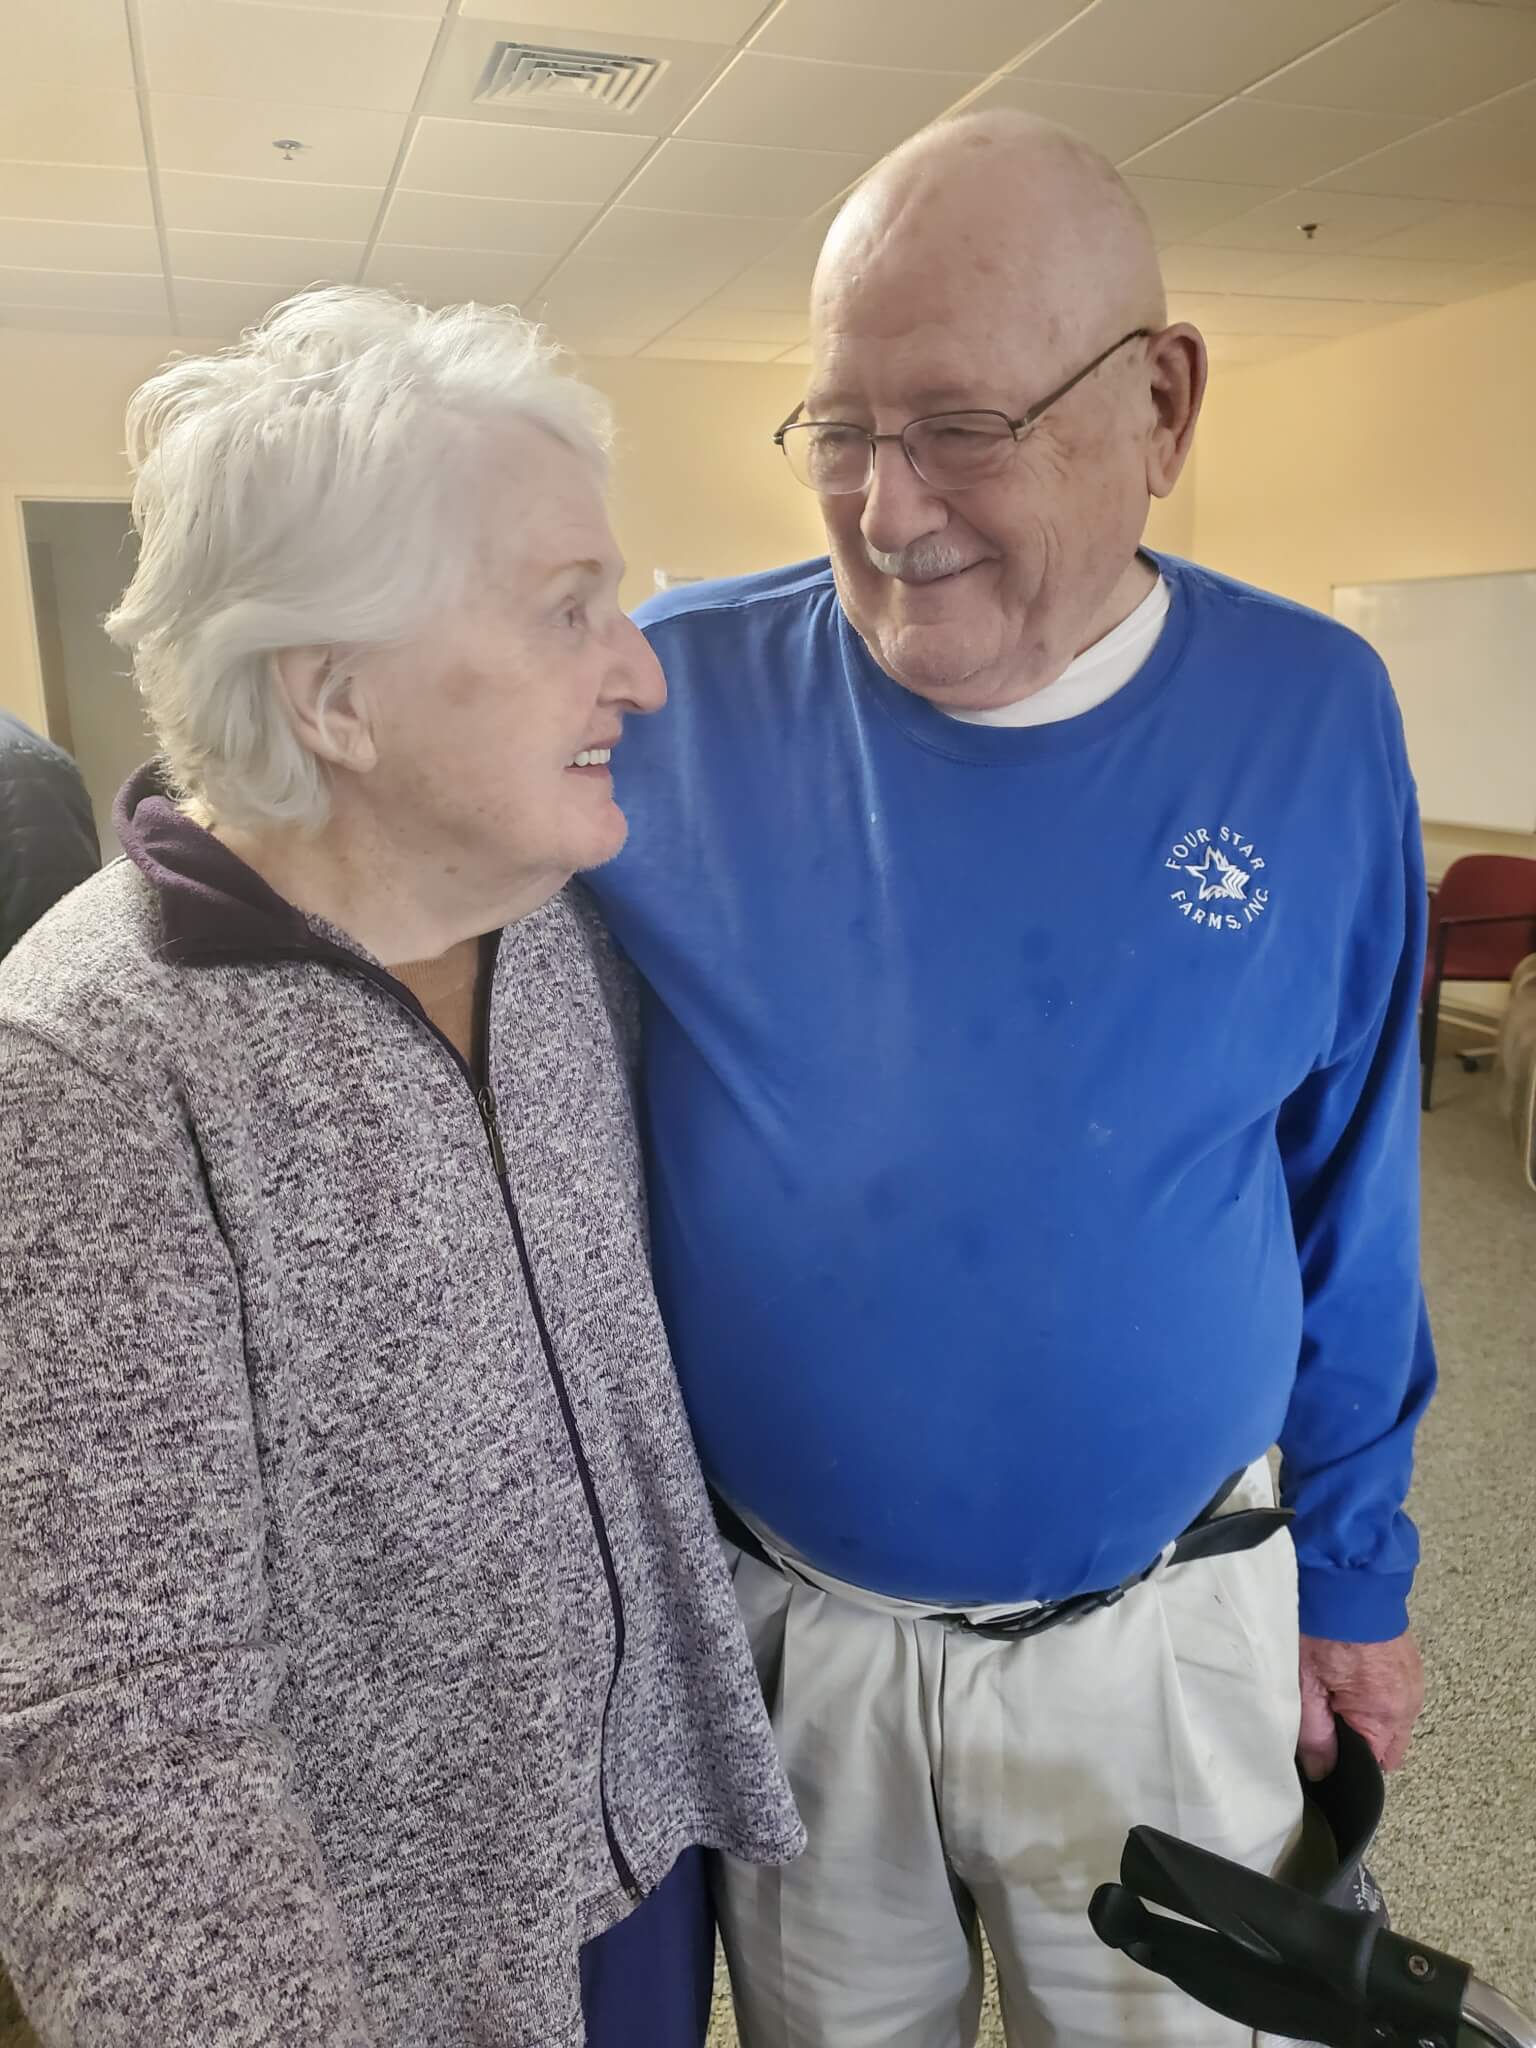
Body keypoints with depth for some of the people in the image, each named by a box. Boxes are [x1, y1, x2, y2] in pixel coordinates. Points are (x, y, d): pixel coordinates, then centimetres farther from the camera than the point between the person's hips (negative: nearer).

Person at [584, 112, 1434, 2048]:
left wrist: (1354, 1572, 7)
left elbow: (1350, 1201, 0)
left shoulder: (1309, 720, -9)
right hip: (774, 1620, 0)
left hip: (1163, 1631, 1)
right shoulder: (669, 704, -14)